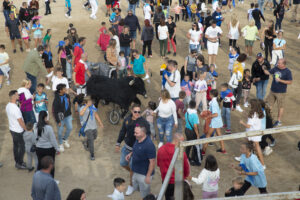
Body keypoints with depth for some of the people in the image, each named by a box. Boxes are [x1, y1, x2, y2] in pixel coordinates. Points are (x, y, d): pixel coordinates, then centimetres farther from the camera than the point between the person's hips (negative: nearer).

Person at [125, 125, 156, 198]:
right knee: (135, 189, 26)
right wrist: (131, 154, 0)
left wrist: (148, 176, -21)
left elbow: (152, 162, -25)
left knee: (145, 195, 8)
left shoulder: (149, 145, -30)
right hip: (136, 172, 9)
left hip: (144, 174, -9)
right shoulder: (138, 140, -3)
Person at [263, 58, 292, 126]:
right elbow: (268, 72, 8)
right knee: (269, 105, 12)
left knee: (280, 107, 6)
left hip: (281, 92, -5)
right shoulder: (276, 68, 2)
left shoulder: (288, 71, -13)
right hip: (272, 91, 6)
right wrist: (264, 69, -13)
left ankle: (279, 121, 18)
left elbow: (290, 82, -14)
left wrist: (280, 80, -22)